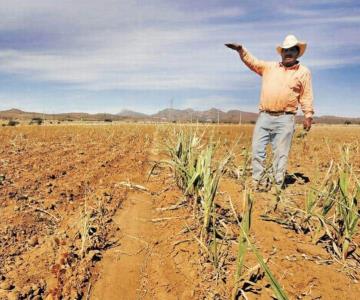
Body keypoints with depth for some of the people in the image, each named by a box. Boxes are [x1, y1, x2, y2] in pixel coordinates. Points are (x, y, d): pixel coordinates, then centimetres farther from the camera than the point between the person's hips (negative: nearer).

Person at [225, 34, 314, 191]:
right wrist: (241, 50, -2)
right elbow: (252, 62, 13)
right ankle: (260, 183, 8)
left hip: (285, 119, -2)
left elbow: (306, 96, 7)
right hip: (264, 117, 2)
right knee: (257, 150, -2)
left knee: (280, 154, 0)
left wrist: (308, 115, -1)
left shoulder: (303, 72, 10)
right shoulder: (269, 67, 16)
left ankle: (278, 186, 9)